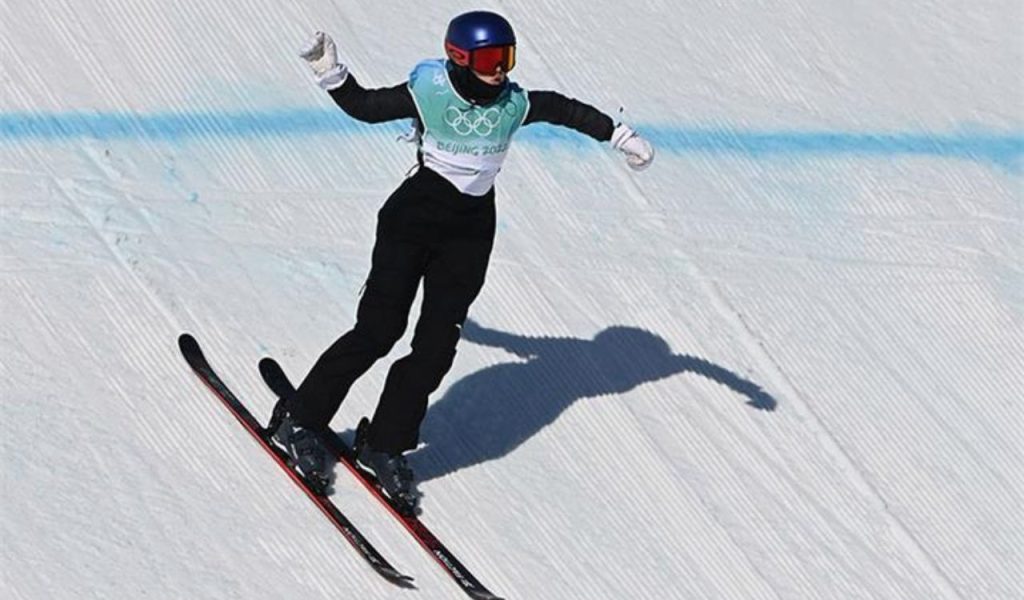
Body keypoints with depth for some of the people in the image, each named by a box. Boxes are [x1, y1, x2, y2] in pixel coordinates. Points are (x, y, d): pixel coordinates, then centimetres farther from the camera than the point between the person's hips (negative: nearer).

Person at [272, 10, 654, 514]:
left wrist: (619, 136, 15)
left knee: (436, 348, -1)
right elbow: (364, 107, -1)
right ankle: (301, 421, 8)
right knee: (378, 330, -8)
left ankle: (385, 445, 12)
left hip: (470, 232, 4)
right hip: (414, 217, -4)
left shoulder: (513, 104, -2)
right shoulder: (426, 93, -11)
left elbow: (564, 109, 13)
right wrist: (330, 73, -15)